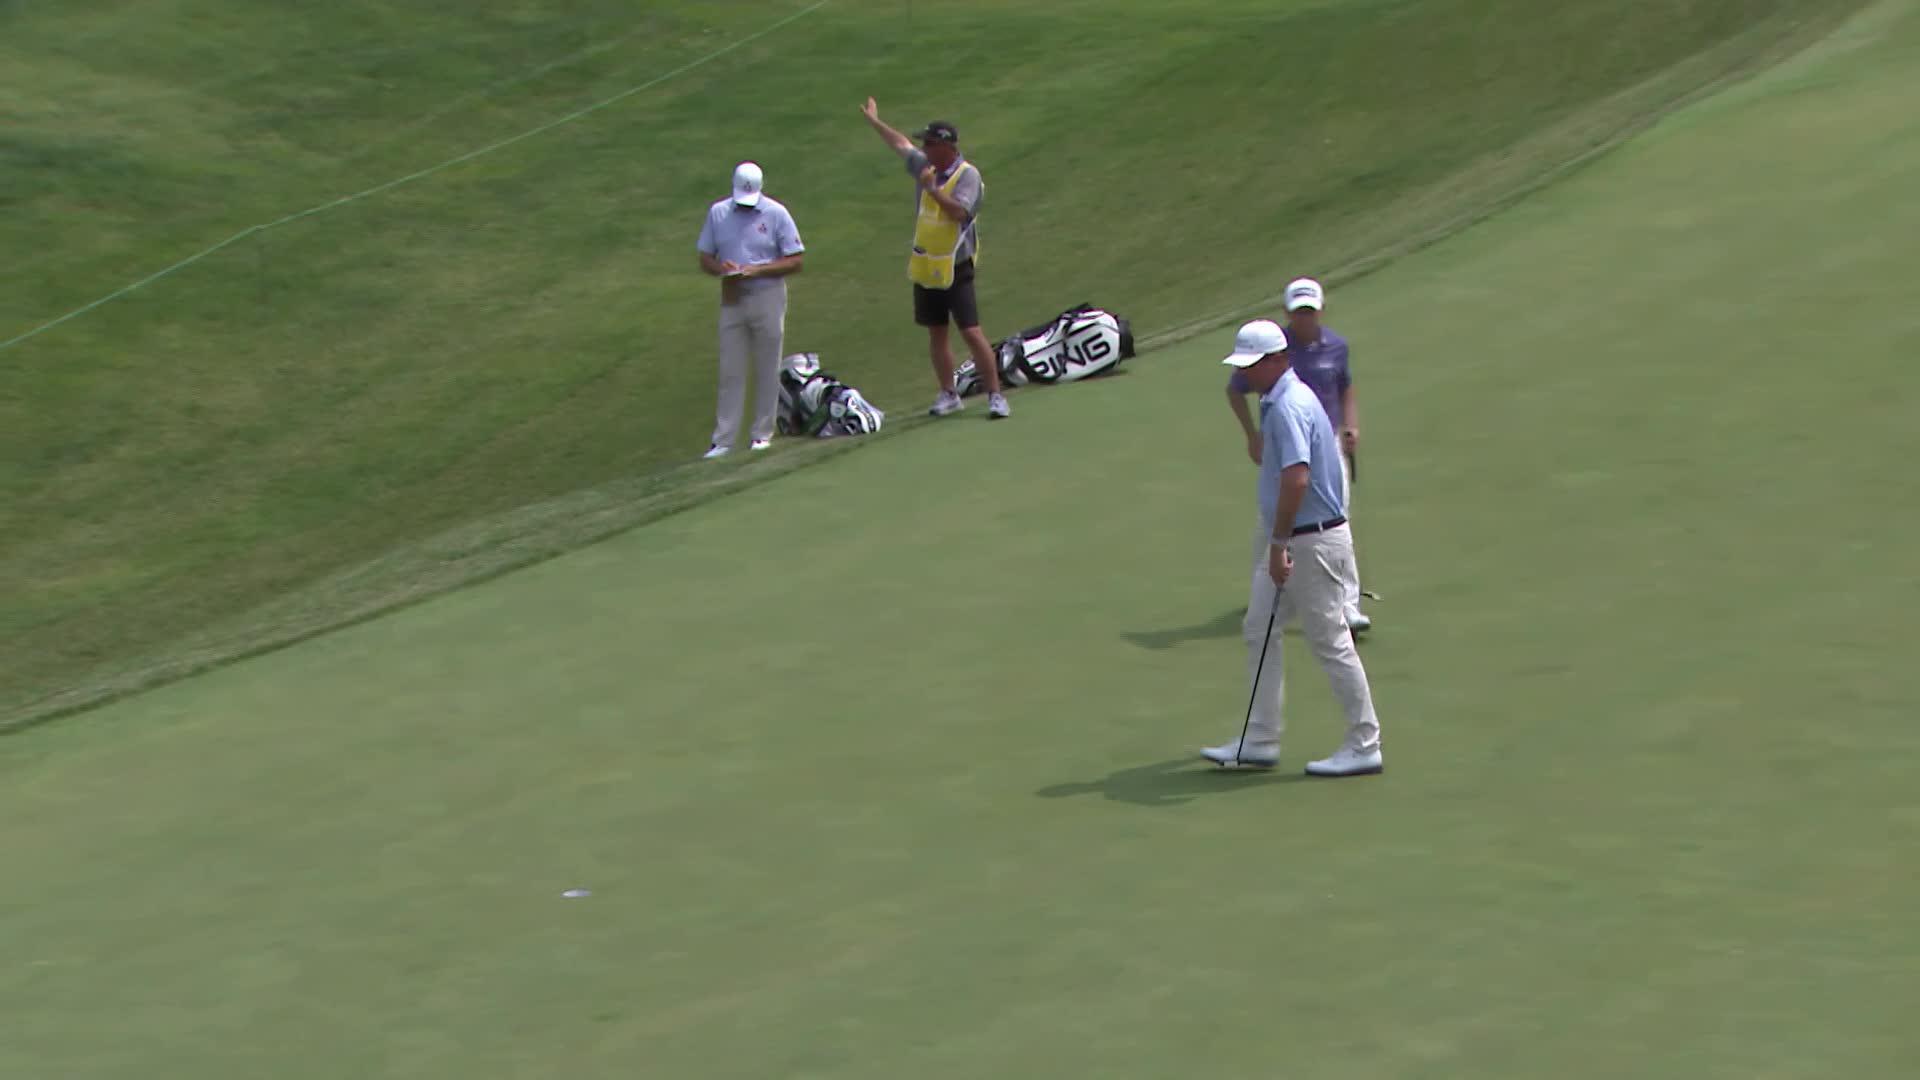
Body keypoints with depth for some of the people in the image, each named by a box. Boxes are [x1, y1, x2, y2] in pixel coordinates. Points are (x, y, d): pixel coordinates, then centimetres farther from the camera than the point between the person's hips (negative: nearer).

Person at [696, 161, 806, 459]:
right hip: (732, 299, 2)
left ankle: (763, 434, 15)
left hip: (767, 297, -2)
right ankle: (723, 440, 3)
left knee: (766, 371, 5)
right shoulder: (718, 212, 5)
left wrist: (758, 270, -19)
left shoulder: (776, 214, -4)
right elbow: (705, 258, 9)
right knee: (730, 372, 2)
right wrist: (722, 269, -14)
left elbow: (796, 261, -6)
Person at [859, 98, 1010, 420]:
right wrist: (874, 121, 36)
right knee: (936, 333, 12)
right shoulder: (926, 166, 8)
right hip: (925, 268, 7)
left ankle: (995, 396, -8)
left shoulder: (968, 175, -14)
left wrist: (932, 190, -31)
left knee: (971, 332, -11)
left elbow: (960, 212, -28)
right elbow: (901, 144, 25)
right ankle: (948, 394, 21)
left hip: (955, 269, -7)